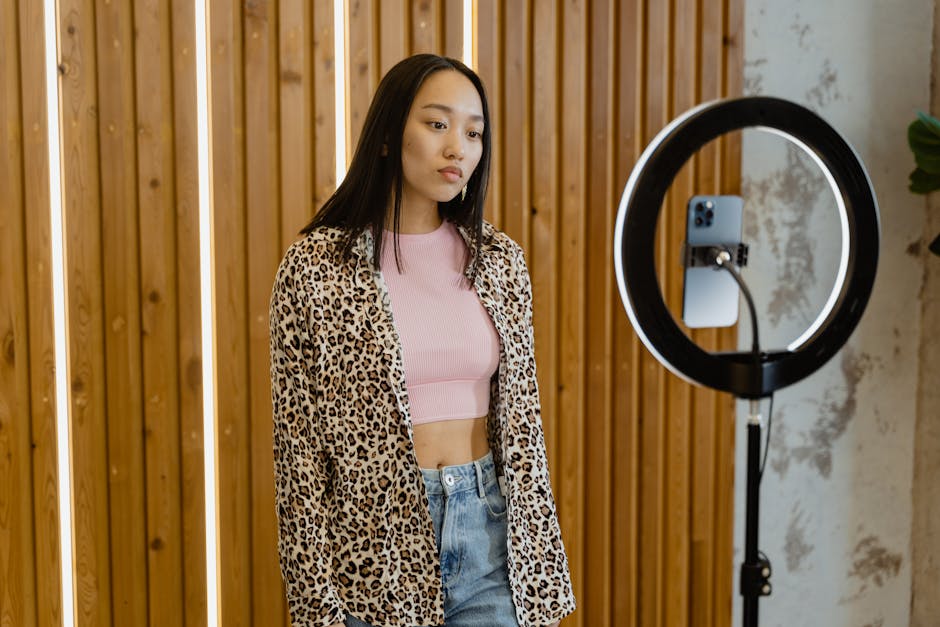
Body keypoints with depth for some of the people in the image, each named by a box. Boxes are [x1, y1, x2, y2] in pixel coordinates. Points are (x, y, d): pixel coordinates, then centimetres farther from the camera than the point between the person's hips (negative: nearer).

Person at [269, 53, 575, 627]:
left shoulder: (500, 260, 2)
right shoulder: (315, 267, -8)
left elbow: (522, 424, 6)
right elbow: (299, 444, -6)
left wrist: (542, 578, 5)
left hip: (488, 531, 3)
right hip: (376, 546, -2)